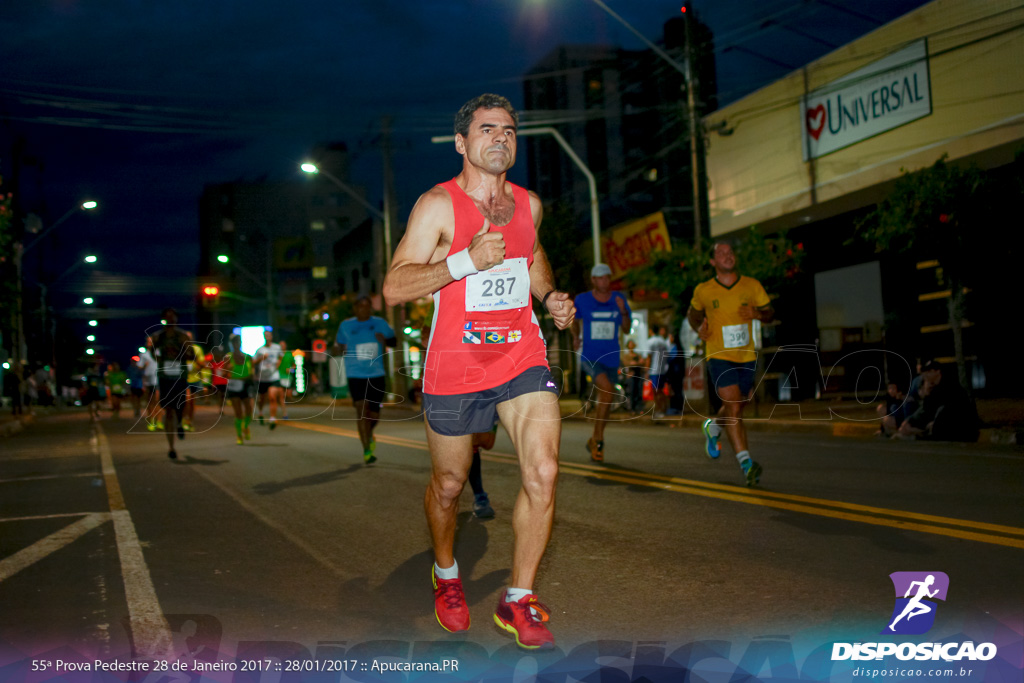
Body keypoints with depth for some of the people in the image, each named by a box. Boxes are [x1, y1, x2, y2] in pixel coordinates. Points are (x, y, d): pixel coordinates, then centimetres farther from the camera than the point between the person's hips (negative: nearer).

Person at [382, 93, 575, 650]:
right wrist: (467, 260, -26)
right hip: (455, 366, -3)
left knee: (543, 473, -13)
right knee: (448, 485, 12)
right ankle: (446, 574, 43)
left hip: (522, 357, 3)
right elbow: (394, 289, -15)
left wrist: (550, 296, 11)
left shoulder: (528, 204, 8)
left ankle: (517, 601, 6)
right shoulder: (438, 204, -8)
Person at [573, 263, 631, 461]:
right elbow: (575, 319, 18)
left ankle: (595, 442, 30)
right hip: (590, 357, -4)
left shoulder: (619, 299, 0)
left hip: (611, 358, 4)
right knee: (608, 390, -26)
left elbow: (627, 329, 0)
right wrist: (576, 337, 11)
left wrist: (623, 311, -15)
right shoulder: (582, 300, -4)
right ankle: (598, 439, -13)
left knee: (605, 400, 11)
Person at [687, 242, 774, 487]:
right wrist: (699, 328, -7)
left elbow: (769, 312, 7)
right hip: (719, 357, -3)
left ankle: (713, 426, 50)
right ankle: (746, 463, -18)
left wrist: (757, 314, -16)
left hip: (747, 357, 4)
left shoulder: (752, 285, -1)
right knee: (733, 408, -16)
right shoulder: (703, 291, -4)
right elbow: (693, 312, 15)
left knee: (737, 407, 17)